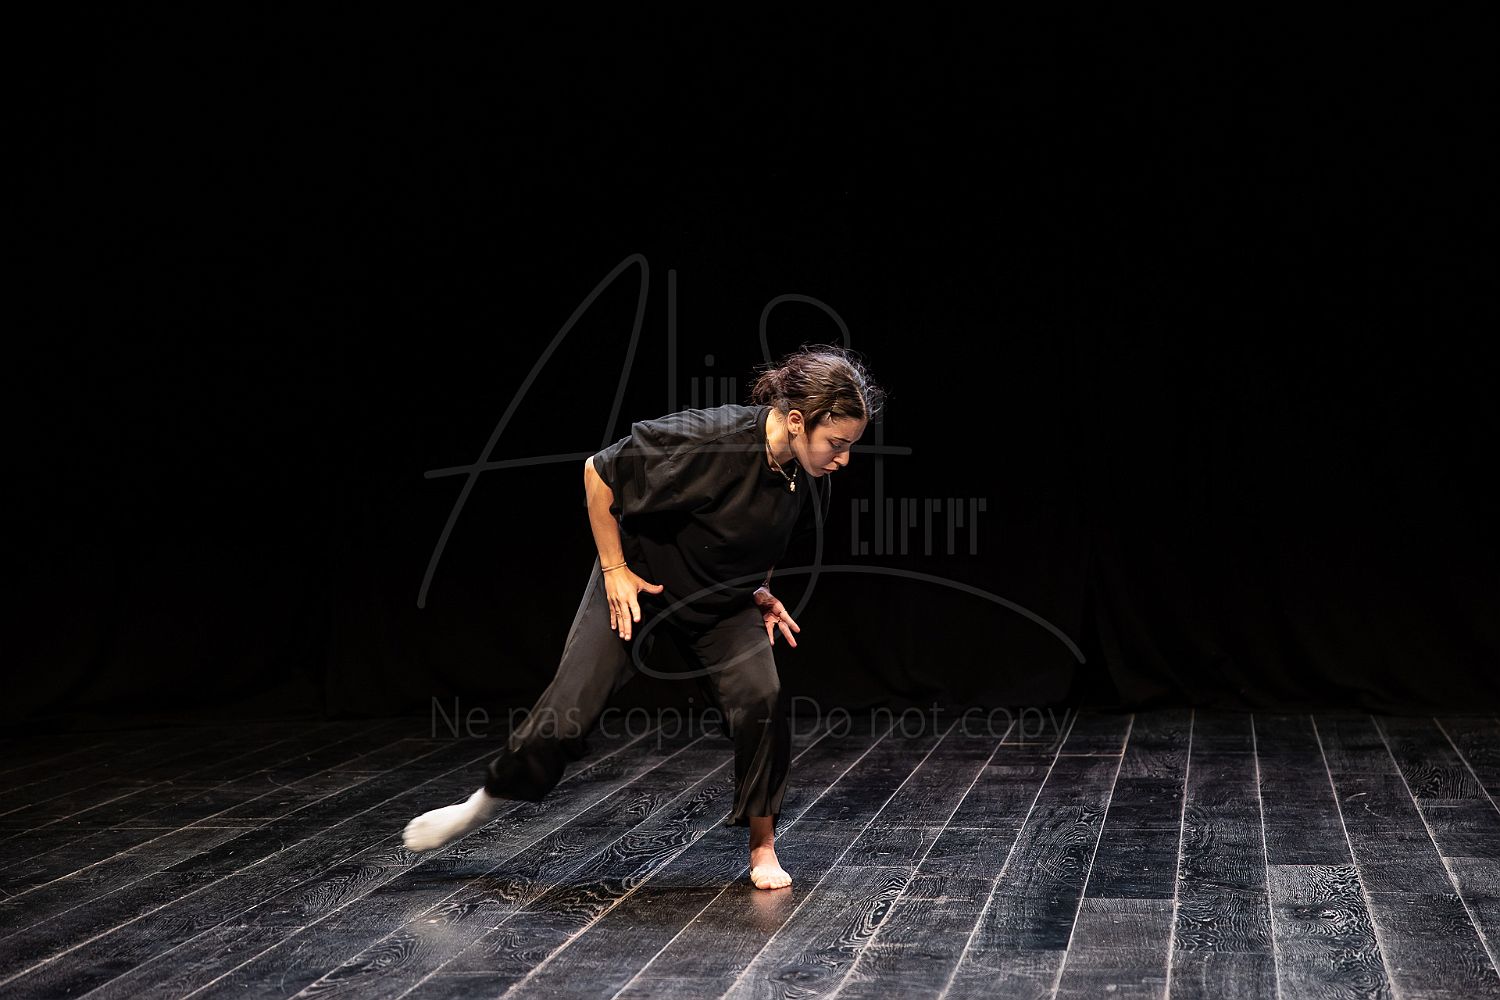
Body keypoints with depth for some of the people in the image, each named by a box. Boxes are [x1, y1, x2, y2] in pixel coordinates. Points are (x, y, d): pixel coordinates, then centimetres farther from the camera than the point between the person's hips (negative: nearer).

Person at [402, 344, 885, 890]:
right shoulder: (705, 437, -34)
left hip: (723, 600, 4)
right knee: (566, 714, -6)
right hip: (640, 581, -4)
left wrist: (759, 589, 0)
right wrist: (614, 568, -16)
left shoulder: (812, 481, -15)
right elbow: (599, 472, -21)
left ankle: (762, 846, 1)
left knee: (761, 700, -18)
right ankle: (486, 801, 21)